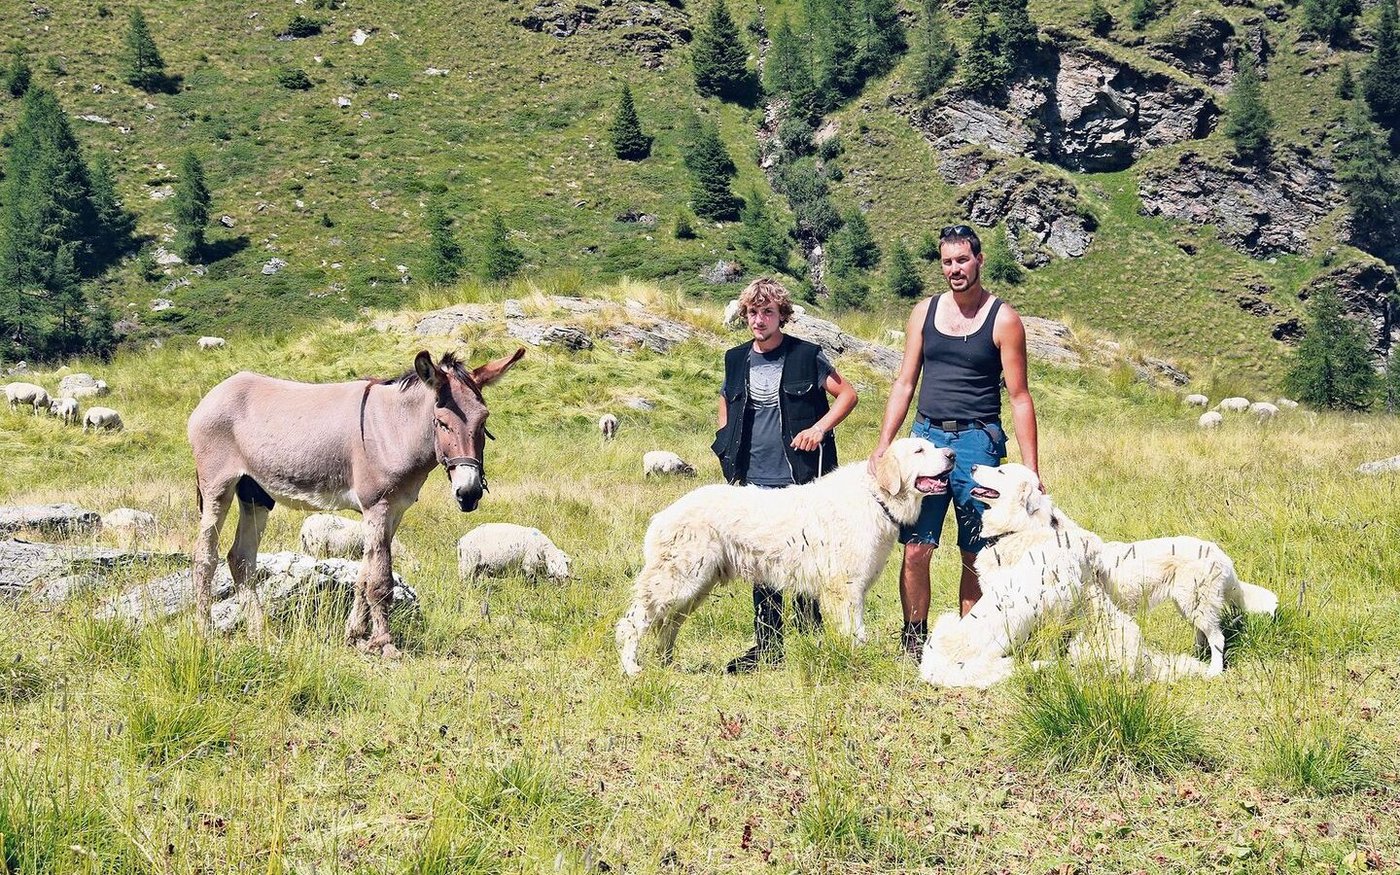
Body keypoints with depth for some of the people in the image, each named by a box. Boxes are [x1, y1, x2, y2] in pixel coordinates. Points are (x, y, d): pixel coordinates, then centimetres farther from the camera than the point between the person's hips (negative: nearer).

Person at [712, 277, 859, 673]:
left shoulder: (806, 356, -4)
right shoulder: (737, 360, 8)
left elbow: (847, 394, 1)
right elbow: (726, 403, 24)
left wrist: (820, 427, -14)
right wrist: (728, 456, 13)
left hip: (800, 480, -4)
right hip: (754, 484, 4)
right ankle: (767, 647, 13)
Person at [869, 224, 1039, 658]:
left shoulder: (1003, 319, -2)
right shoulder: (924, 312, 9)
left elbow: (1019, 397, -3)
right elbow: (905, 383, 12)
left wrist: (1031, 471, -7)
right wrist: (883, 445, 4)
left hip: (977, 441, -3)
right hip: (927, 435, 3)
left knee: (975, 556, 3)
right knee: (916, 549, -4)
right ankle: (913, 641, 8)